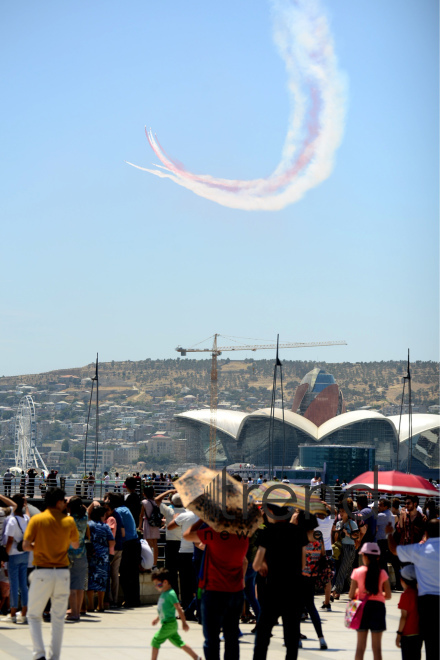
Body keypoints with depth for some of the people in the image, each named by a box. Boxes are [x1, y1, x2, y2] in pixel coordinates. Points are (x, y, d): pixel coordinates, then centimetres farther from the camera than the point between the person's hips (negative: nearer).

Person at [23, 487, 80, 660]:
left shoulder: (37, 519, -3)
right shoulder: (68, 521, 2)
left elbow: (26, 545, -8)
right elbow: (76, 544, 16)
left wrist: (38, 546, 11)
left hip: (42, 573, -2)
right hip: (63, 573, 2)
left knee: (34, 616, 9)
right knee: (58, 618, 12)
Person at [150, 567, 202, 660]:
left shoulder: (170, 594, -16)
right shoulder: (163, 594, 12)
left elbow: (179, 609, -19)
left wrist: (184, 622, -20)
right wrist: (157, 619, 29)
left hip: (169, 624, -9)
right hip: (166, 624, 9)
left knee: (155, 641, -6)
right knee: (179, 643, 13)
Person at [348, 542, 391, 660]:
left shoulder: (357, 572, -6)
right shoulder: (382, 573, -4)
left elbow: (351, 595, -6)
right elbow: (388, 596, -2)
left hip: (362, 606, 0)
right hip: (378, 606, 0)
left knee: (360, 646, 10)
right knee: (377, 647, 5)